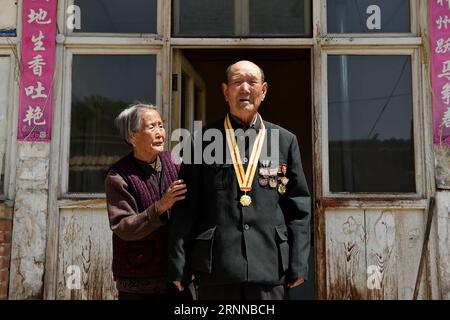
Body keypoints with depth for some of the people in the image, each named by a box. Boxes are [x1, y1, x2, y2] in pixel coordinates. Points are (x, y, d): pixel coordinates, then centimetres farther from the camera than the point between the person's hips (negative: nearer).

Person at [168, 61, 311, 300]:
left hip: (271, 268, 1)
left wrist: (298, 266, 1)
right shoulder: (204, 140, 3)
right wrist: (179, 266, -2)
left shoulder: (285, 141, 7)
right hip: (215, 268, -1)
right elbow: (185, 208, 2)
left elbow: (299, 207, 6)